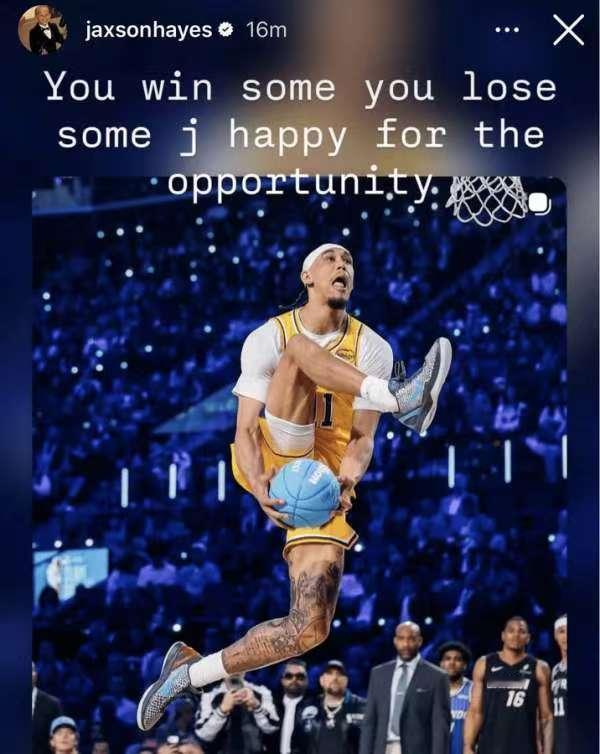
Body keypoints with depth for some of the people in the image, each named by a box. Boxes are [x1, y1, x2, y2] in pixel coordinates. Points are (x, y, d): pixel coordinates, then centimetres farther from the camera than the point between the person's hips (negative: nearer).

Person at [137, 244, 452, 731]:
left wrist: (348, 478, -22)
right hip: (274, 460, -2)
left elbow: (362, 438, 1)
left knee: (310, 628, -15)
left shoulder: (373, 348, 5)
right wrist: (258, 485, -25)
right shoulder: (268, 338, 1)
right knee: (299, 353, -25)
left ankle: (189, 671, 1)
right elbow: (246, 427, -6)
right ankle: (399, 399, -48)